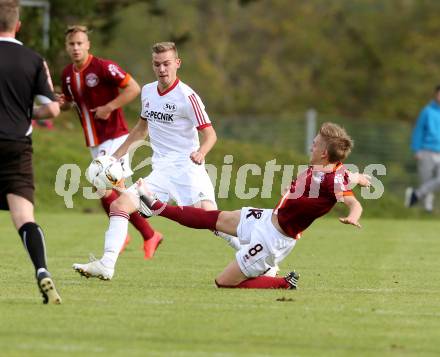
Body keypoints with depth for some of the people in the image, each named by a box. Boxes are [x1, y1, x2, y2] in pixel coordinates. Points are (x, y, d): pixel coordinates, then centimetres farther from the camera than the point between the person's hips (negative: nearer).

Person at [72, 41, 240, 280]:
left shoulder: (186, 96, -10)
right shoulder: (148, 92, 11)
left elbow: (209, 134, -11)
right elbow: (142, 128, 28)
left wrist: (201, 152, -33)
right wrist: (116, 155, 27)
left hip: (187, 169, -6)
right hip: (160, 171, 6)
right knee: (119, 204, -8)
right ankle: (106, 265, -8)